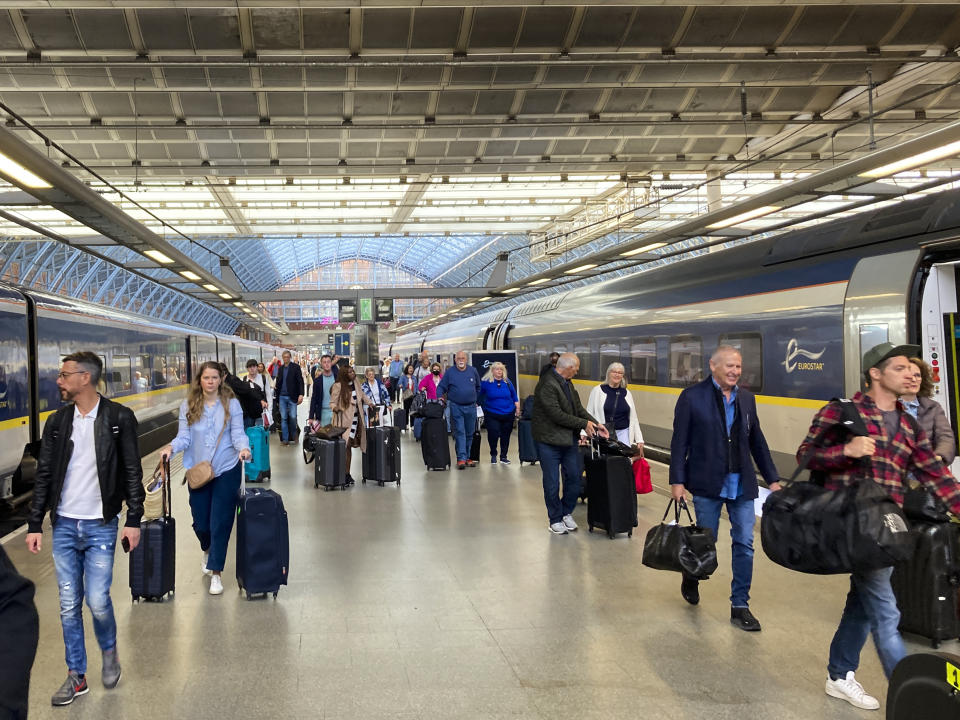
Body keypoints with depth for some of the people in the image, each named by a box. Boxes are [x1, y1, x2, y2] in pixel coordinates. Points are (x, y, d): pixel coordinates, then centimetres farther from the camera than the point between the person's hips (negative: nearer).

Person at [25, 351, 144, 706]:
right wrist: (34, 524, 5)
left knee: (97, 601, -5)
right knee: (69, 606, 7)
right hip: (64, 526, 4)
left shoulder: (119, 418, -6)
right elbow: (44, 475, 8)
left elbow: (132, 472, -4)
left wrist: (133, 520, -7)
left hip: (100, 526, -3)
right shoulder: (57, 421, 5)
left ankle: (109, 652, 25)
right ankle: (76, 676, 21)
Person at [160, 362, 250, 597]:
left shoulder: (232, 404, -1)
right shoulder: (188, 406, 2)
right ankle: (208, 551, 44)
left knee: (220, 523, -2)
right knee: (200, 523, 9)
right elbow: (184, 436, -1)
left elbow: (238, 434, -5)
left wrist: (243, 448, -26)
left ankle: (215, 572, 9)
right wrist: (171, 447, -21)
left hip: (226, 471, -2)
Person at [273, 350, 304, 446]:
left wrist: (301, 394, -16)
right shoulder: (280, 368, 12)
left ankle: (293, 436, 16)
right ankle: (285, 439, 7)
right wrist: (275, 388, 0)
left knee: (293, 417, -6)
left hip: (292, 397, -4)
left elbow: (300, 381, -6)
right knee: (283, 418, 3)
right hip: (282, 397, 4)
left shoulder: (295, 367, -1)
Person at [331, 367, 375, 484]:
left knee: (349, 446, 7)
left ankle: (347, 473, 12)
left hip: (355, 418, 6)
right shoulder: (338, 386, -9)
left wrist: (369, 402, 18)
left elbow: (362, 395, 28)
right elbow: (332, 402, -6)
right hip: (343, 420, -6)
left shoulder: (356, 382, 10)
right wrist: (335, 408, -26)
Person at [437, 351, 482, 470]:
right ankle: (461, 458, -10)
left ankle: (467, 457, 19)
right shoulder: (449, 372, -1)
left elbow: (478, 387, 20)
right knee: (459, 432, -8)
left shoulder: (473, 371, 7)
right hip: (456, 407, -3)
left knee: (470, 433, 9)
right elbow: (441, 387, 2)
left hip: (471, 407, 3)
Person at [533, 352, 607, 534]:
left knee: (574, 478, 11)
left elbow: (578, 408, 13)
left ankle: (567, 513, 29)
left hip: (569, 440, 8)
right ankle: (555, 519, 19)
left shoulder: (567, 383, 8)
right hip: (550, 441, -8)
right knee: (552, 483, 4)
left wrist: (596, 424, 2)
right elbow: (557, 415, -24)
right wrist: (583, 424, -15)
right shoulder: (547, 385, -21)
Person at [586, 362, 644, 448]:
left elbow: (633, 418, 15)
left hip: (623, 432, 3)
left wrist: (639, 439, 10)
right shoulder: (598, 390, 2)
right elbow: (589, 414, 1)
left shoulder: (626, 393, 12)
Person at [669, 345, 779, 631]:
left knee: (745, 544, 2)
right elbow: (680, 442, -6)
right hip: (708, 484, -4)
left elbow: (757, 441, 13)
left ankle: (740, 606, 13)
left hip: (742, 484, 4)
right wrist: (677, 481, -10)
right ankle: (691, 578, 38)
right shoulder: (692, 397, -7)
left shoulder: (746, 398, 8)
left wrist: (772, 478, 12)